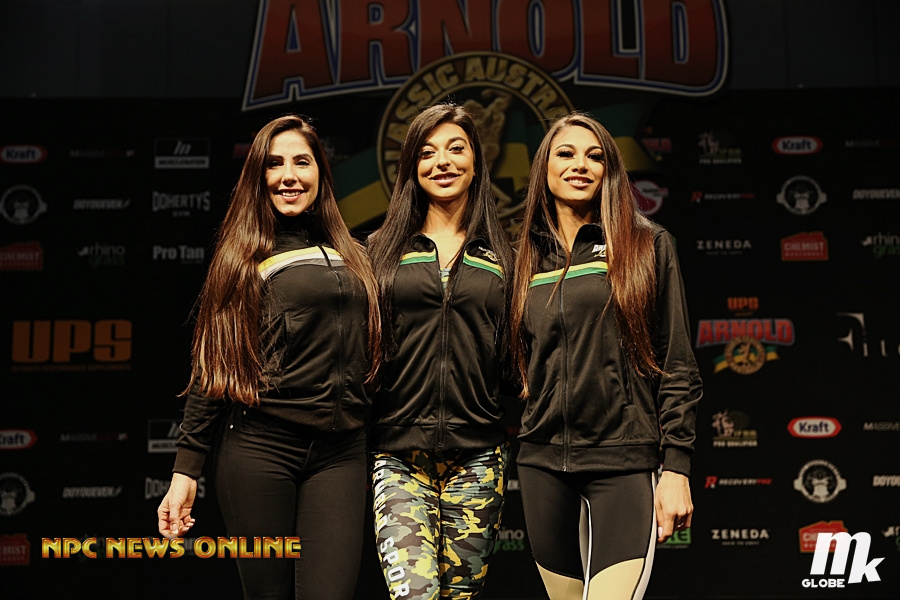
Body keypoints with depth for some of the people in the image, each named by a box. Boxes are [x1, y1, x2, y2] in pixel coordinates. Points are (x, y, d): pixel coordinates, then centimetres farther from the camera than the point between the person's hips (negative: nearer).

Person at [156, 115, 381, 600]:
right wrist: (185, 471, -2)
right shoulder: (244, 259, 5)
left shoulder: (353, 256, 15)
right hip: (259, 446, -2)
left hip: (340, 454, 3)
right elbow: (212, 369, 3)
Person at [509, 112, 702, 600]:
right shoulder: (527, 257, 12)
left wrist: (676, 467, -7)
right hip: (543, 461, 4)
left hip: (625, 460, -4)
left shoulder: (647, 246, 2)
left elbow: (677, 365, -2)